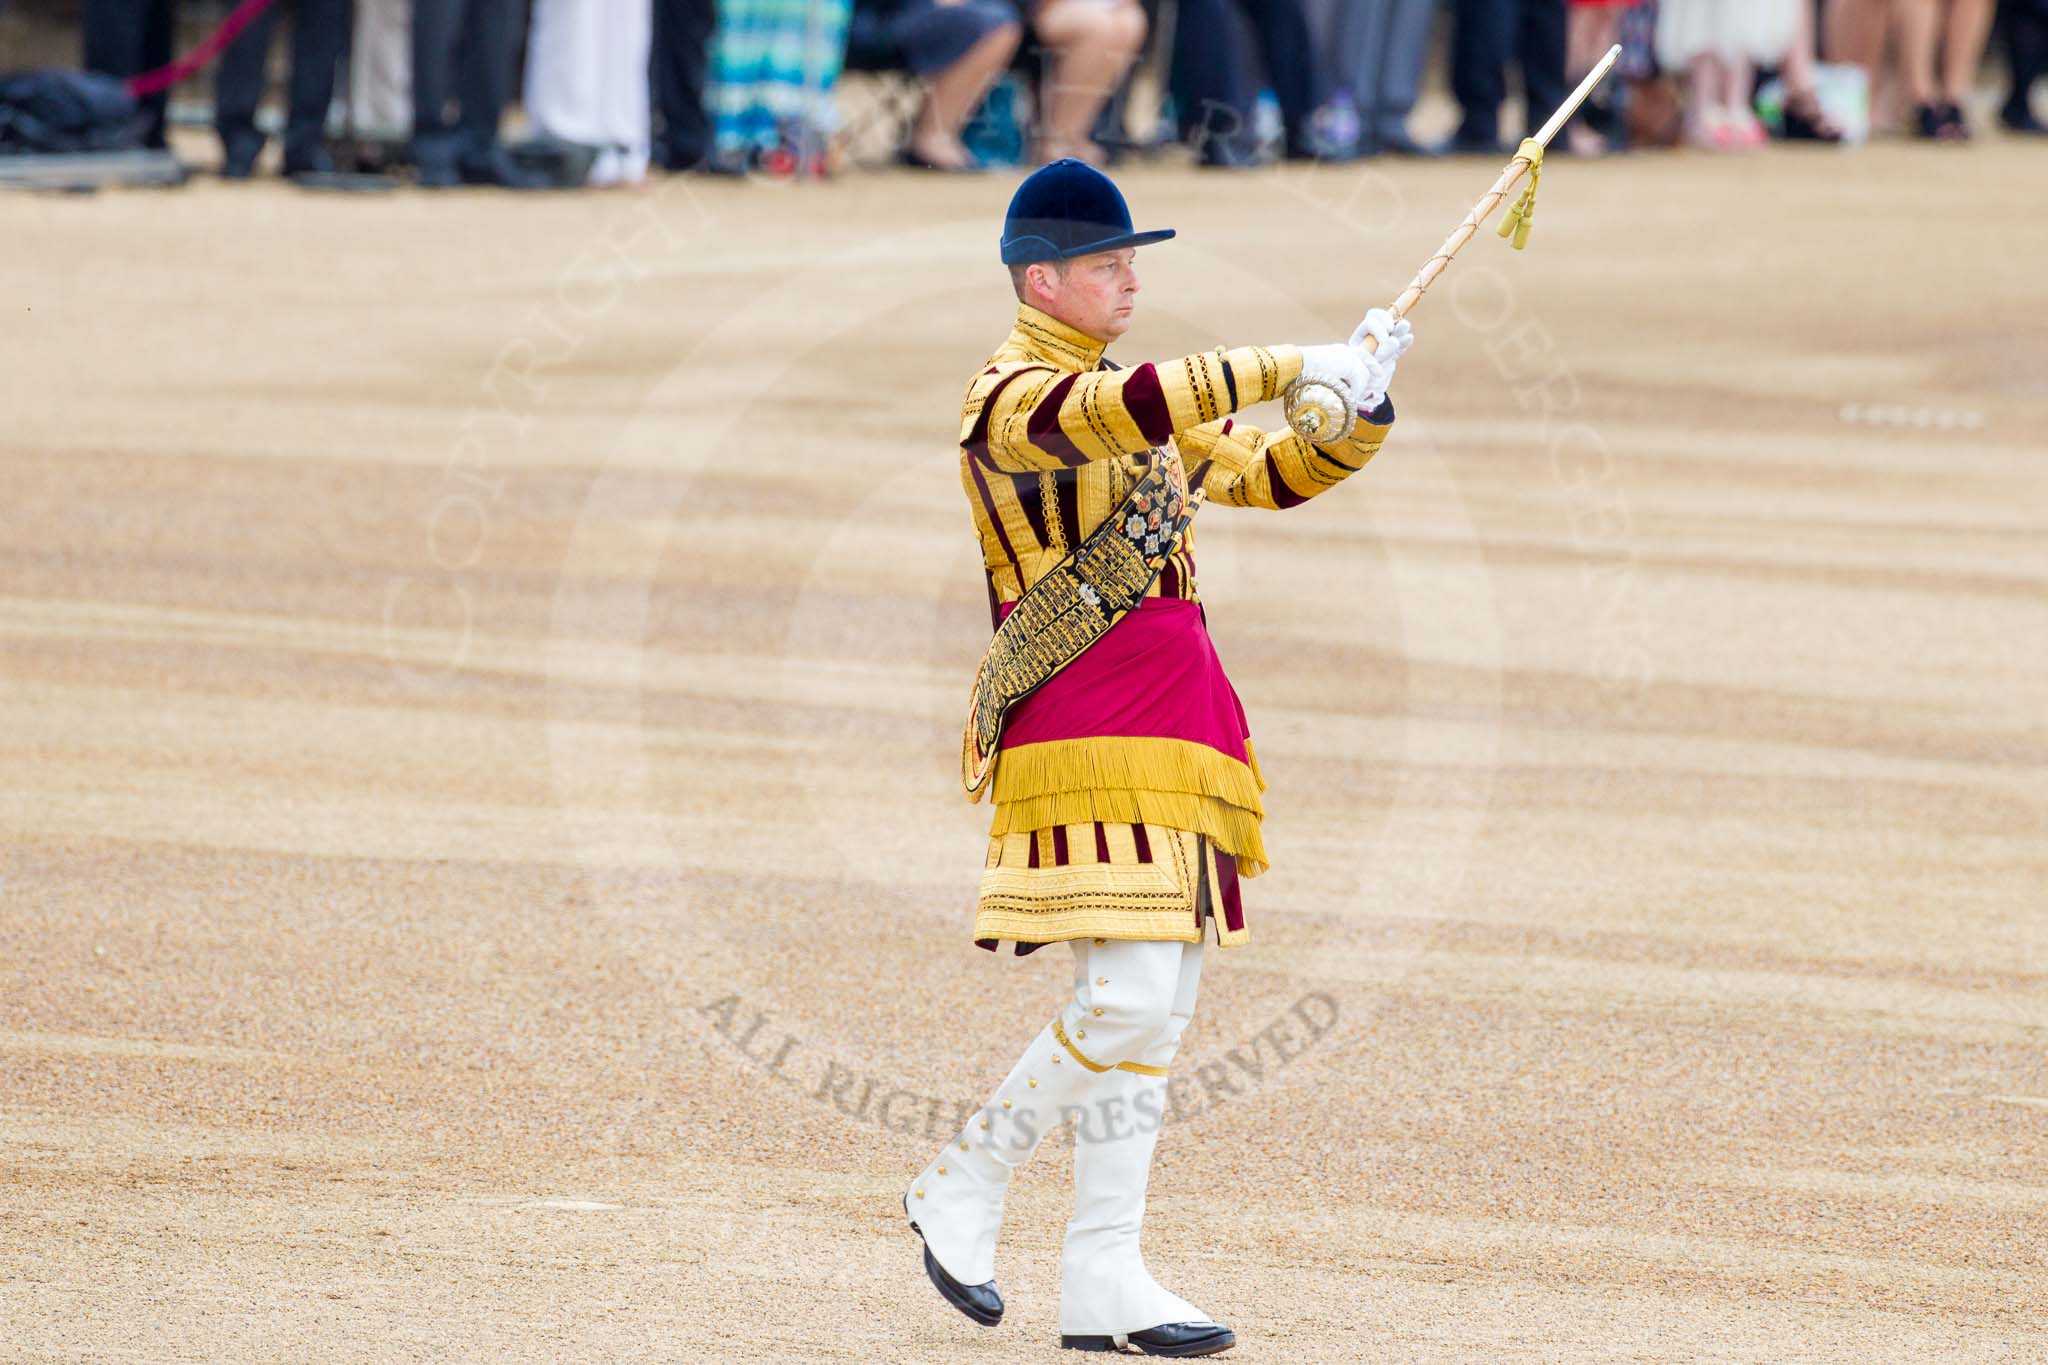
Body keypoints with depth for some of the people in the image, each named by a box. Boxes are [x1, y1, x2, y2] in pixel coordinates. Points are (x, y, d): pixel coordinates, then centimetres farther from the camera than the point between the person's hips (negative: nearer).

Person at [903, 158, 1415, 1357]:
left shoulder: (1146, 400, 20)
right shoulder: (1008, 400, -7)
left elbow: (1271, 474, 20)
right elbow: (1121, 411, -27)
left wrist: (1362, 409, 1)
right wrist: (1293, 367, -28)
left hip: (1176, 731, 9)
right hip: (1085, 735, -9)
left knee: (1158, 1008, 5)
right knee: (1130, 995, -16)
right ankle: (965, 1188, 2)